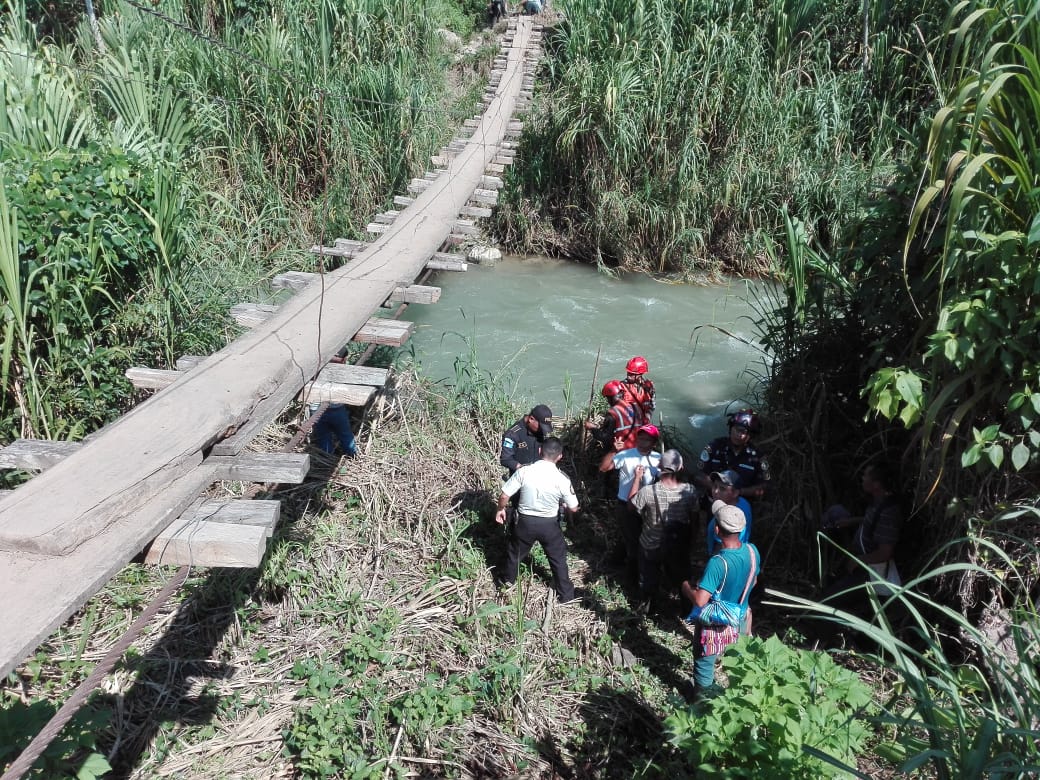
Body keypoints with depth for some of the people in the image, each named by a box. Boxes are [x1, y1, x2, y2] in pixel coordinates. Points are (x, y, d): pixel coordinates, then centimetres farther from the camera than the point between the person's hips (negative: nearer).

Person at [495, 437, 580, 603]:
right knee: (558, 558, 20)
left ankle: (508, 581, 49)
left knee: (515, 552, 27)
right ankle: (565, 595, 32)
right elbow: (573, 509, -8)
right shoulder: (562, 479, -18)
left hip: (525, 521, 1)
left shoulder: (524, 471, -18)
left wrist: (500, 509, 9)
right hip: (549, 524, -1)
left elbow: (504, 496, -12)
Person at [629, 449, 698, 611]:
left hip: (651, 545, -1)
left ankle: (646, 606, 47)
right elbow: (694, 517, -8)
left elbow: (631, 504, -10)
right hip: (679, 545, 2)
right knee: (679, 577, 28)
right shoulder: (690, 491, -24)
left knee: (649, 578, 26)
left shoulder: (648, 491, -31)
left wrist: (637, 477, -6)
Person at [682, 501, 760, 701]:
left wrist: (686, 588, -16)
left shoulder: (717, 563, -37)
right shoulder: (752, 550, -16)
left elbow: (700, 601, -36)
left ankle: (703, 697, 39)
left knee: (705, 664, 20)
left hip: (716, 624, -6)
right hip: (740, 618, 6)